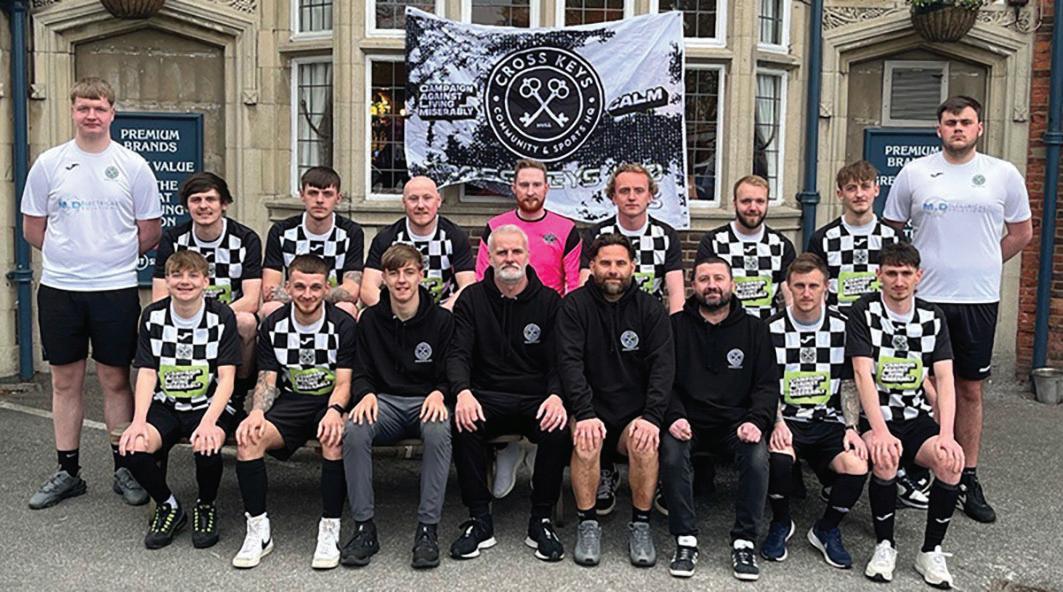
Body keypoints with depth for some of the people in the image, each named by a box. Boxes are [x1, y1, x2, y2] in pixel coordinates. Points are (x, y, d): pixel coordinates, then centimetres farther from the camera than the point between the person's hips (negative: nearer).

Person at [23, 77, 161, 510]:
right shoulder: (49, 164, 4)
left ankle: (124, 469, 15)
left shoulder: (133, 166, 1)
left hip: (116, 289, -2)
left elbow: (150, 231, 5)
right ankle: (67, 472, 19)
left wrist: (113, 257, 3)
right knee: (65, 381, 9)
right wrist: (70, 256, 6)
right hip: (59, 288, 2)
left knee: (115, 381, 5)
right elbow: (32, 227, 10)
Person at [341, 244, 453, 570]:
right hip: (385, 401, 2)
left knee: (439, 432, -37)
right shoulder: (370, 319, 8)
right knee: (354, 430, -32)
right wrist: (367, 394, -14)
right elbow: (362, 372, 8)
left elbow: (450, 374, 3)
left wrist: (438, 394, -19)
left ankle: (428, 528, -27)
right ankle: (364, 527, -22)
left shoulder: (441, 319, 2)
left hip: (427, 402, -2)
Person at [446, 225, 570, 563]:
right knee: (463, 424, -32)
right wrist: (463, 392, -25)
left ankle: (541, 522, -13)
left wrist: (555, 396, -22)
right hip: (487, 396, 0)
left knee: (559, 429, -32)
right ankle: (479, 521, -17)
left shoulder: (549, 301, 6)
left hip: (537, 398, 0)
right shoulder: (472, 299, 7)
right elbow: (458, 353, -3)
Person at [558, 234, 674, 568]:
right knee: (586, 440, -30)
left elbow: (662, 366, -5)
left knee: (645, 442, -28)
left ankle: (640, 525, -10)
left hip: (635, 412, 1)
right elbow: (570, 362, -10)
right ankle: (588, 525, -14)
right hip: (590, 407, -1)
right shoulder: (575, 306, 0)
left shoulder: (650, 310, 3)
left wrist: (652, 417, -20)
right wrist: (584, 415, -24)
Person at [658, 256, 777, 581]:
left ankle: (744, 542, -13)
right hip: (689, 422, 0)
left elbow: (767, 383, 5)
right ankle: (686, 541, -18)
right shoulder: (676, 326, 6)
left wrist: (756, 421, -13)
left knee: (757, 456, -28)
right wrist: (675, 416, -16)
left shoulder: (754, 329, 10)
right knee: (672, 453, -30)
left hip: (736, 423, 1)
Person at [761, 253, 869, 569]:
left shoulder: (843, 327, 5)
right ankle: (780, 524, -2)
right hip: (786, 419, -1)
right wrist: (777, 423, -15)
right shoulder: (772, 329, 1)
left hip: (828, 421, 2)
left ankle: (826, 530, 5)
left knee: (857, 467, -27)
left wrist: (851, 428, -5)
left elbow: (849, 383, 8)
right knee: (778, 457, -35)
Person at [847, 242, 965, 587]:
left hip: (917, 416, 3)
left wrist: (946, 435, -18)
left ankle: (931, 551, -6)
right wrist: (881, 432, -28)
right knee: (885, 457, -34)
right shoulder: (864, 312, -6)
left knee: (951, 461, -26)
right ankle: (884, 546, -11)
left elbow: (944, 379, -3)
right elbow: (863, 375, -16)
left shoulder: (933, 318, 5)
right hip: (874, 416, -3)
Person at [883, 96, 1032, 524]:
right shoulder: (914, 173, 2)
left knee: (970, 390, 8)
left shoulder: (1004, 175, 4)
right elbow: (890, 231, 9)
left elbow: (1021, 232, 13)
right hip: (923, 298, -1)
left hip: (978, 300, 1)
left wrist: (982, 264, 6)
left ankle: (968, 480, 17)